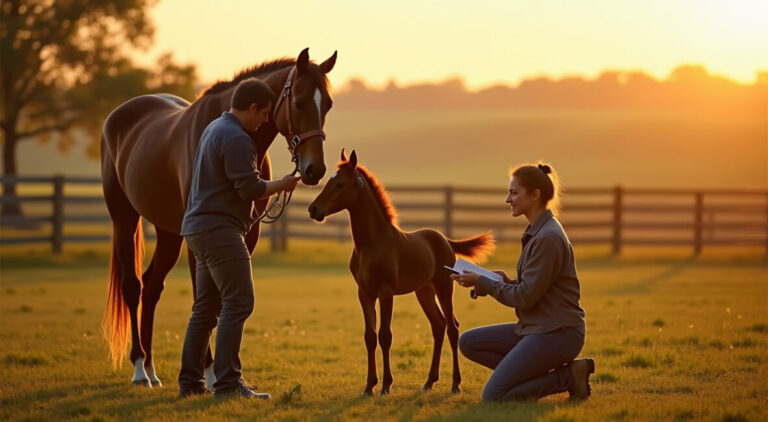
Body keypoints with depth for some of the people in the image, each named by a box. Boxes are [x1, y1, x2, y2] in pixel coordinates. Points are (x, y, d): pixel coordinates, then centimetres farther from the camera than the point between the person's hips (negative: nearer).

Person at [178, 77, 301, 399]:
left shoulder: (214, 129, 17)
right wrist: (283, 185, -4)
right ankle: (227, 382, -14)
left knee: (206, 306, 13)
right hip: (220, 231, -11)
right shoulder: (237, 139, -16)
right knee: (238, 302, -11)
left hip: (198, 228, 11)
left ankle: (190, 382, 14)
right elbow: (250, 189, -20)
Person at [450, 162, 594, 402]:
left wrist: (481, 282, -8)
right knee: (468, 343, 6)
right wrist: (506, 281, 3)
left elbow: (526, 297, -17)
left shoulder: (548, 238, -18)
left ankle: (568, 376, -6)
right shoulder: (536, 232, 14)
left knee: (493, 396, -17)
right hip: (534, 328, 10)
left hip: (558, 333, -10)